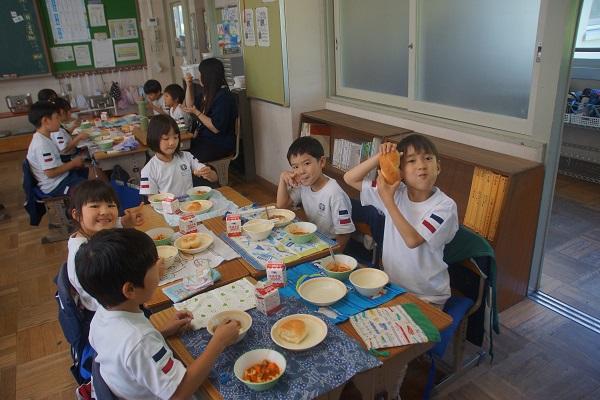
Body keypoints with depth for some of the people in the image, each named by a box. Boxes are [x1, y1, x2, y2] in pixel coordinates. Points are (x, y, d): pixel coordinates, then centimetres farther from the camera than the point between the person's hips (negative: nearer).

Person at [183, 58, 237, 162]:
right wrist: (189, 85, 12)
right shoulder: (206, 92, 10)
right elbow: (190, 105, 26)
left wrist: (196, 112, -17)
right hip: (205, 138, 9)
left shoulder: (223, 97, -19)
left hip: (220, 145, -9)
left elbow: (216, 128, -22)